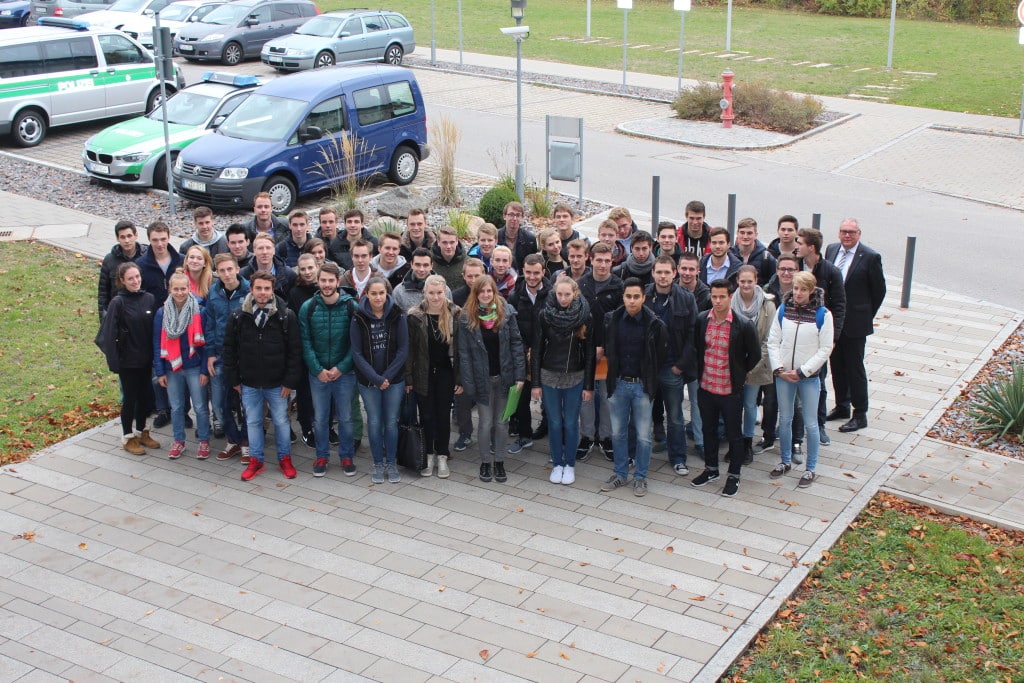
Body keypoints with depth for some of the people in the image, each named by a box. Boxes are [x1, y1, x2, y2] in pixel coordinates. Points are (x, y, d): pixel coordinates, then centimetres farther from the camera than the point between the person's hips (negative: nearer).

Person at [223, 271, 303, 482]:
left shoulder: (286, 316, -11)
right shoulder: (238, 317, -5)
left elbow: (295, 350, -8)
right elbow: (229, 349, 2)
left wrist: (290, 380, -10)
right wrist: (233, 379, 1)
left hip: (277, 383, -2)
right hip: (249, 383, 2)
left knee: (281, 421, 11)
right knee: (253, 422, 13)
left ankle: (285, 459, 27)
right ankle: (255, 460, 27)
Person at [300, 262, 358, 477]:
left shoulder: (351, 306, -8)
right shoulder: (308, 308, -4)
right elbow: (306, 343, -4)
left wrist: (341, 368, -14)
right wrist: (318, 370, -12)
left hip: (344, 372, -1)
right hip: (317, 373, 1)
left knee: (345, 417, 9)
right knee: (320, 418, 11)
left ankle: (346, 457, 23)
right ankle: (322, 456, 25)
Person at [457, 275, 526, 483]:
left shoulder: (506, 312, -4)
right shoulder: (467, 317, -6)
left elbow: (516, 344, -3)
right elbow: (464, 352, -5)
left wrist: (520, 375, -7)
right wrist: (467, 383, -9)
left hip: (504, 376, 1)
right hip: (482, 378, -1)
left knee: (502, 422, 11)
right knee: (486, 423, 6)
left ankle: (499, 461, 24)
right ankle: (485, 462, 23)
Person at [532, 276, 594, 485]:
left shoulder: (584, 317, -7)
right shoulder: (544, 316, -7)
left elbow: (589, 353, -4)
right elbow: (536, 350, -3)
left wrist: (589, 385, -5)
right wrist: (535, 383, -4)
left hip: (575, 377, 0)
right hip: (549, 376, 1)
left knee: (571, 423, 7)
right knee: (554, 422, 9)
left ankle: (570, 464, 22)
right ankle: (557, 464, 23)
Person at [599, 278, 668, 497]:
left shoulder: (654, 324, -12)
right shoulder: (612, 320, -4)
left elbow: (661, 355, 0)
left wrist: (648, 376, 3)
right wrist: (614, 370, 8)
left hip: (642, 386, -3)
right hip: (618, 383, 3)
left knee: (643, 435, 5)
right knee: (618, 433, 12)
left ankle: (640, 477, 19)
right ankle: (620, 474, 26)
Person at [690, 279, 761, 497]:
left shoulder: (744, 325, -16)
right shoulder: (701, 320, -4)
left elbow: (754, 355, -3)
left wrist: (740, 373, 4)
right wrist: (700, 371, 11)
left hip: (731, 390, -4)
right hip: (706, 387, 4)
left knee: (733, 434, 9)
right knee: (708, 430, 19)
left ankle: (734, 476, 24)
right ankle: (711, 469, 36)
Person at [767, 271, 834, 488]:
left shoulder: (823, 314, -7)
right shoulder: (783, 309, 1)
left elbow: (825, 349, -7)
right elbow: (773, 341, 3)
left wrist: (802, 371, -12)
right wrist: (778, 368, -9)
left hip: (808, 377, -3)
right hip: (783, 375, 3)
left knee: (810, 423, 3)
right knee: (785, 420, 13)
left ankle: (810, 469, 16)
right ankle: (786, 462, 29)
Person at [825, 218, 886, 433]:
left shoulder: (870, 257, -12)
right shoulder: (831, 250, 5)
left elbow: (879, 290, -5)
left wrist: (866, 316, 0)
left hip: (855, 323, -5)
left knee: (855, 367, 1)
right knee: (836, 365, 15)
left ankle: (860, 415, 11)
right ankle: (842, 406, 30)